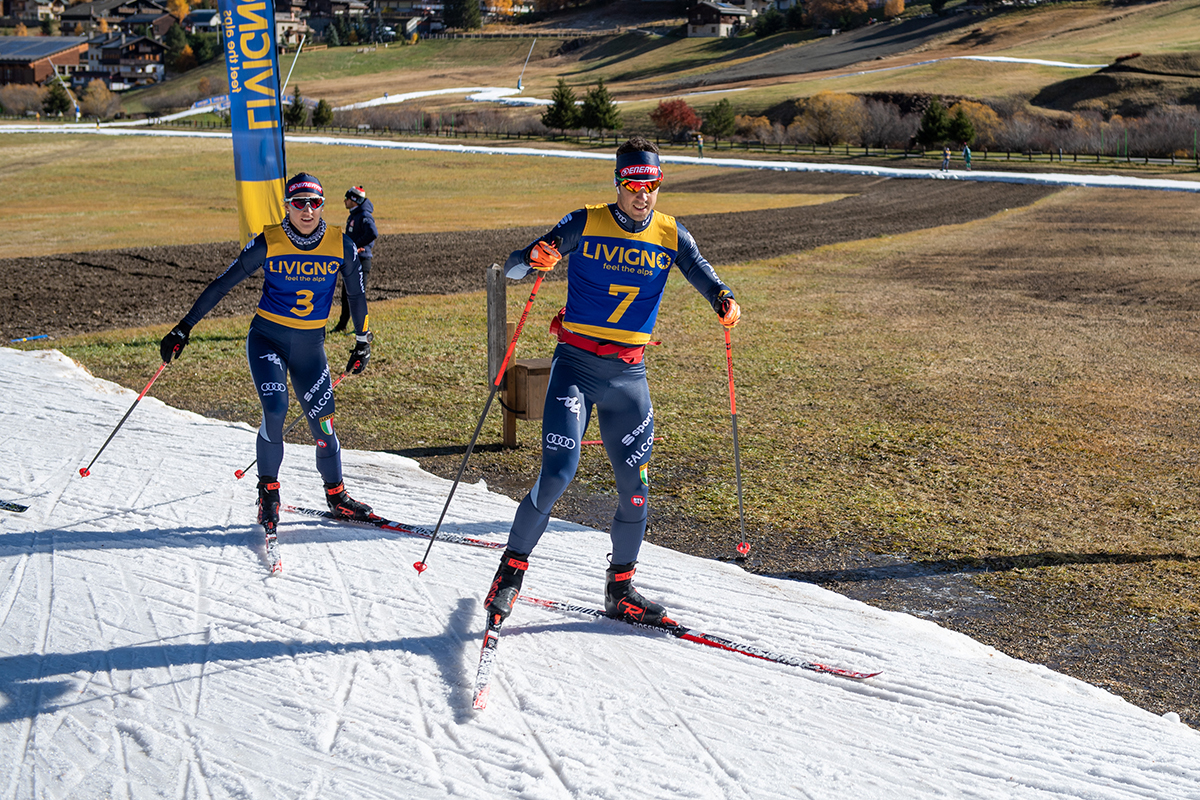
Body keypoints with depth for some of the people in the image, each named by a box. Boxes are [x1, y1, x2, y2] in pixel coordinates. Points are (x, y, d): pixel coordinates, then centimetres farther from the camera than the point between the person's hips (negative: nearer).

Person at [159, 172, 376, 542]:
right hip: (267, 337, -2)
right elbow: (222, 284, -7)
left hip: (311, 346, 2)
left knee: (323, 424, 0)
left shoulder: (341, 244, -6)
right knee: (275, 409, -20)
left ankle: (336, 495, 23)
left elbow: (356, 293, 10)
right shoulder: (268, 243, -11)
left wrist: (362, 341, 16)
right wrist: (185, 328, -8)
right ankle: (268, 490, 1)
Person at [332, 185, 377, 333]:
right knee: (346, 294, 18)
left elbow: (373, 234, -33)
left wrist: (357, 245, -26)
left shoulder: (364, 216, -16)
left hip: (361, 260, -10)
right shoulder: (352, 216, 15)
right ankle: (342, 325, 29)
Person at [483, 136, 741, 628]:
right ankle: (511, 571, 4)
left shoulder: (671, 236, 4)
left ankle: (620, 590, 23)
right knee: (557, 475, -14)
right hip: (575, 365, -3)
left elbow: (705, 277, -5)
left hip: (628, 375, 3)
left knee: (634, 487, 5)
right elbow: (512, 267, -8)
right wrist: (535, 260, -31)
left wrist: (724, 302, -28)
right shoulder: (585, 224, -5)